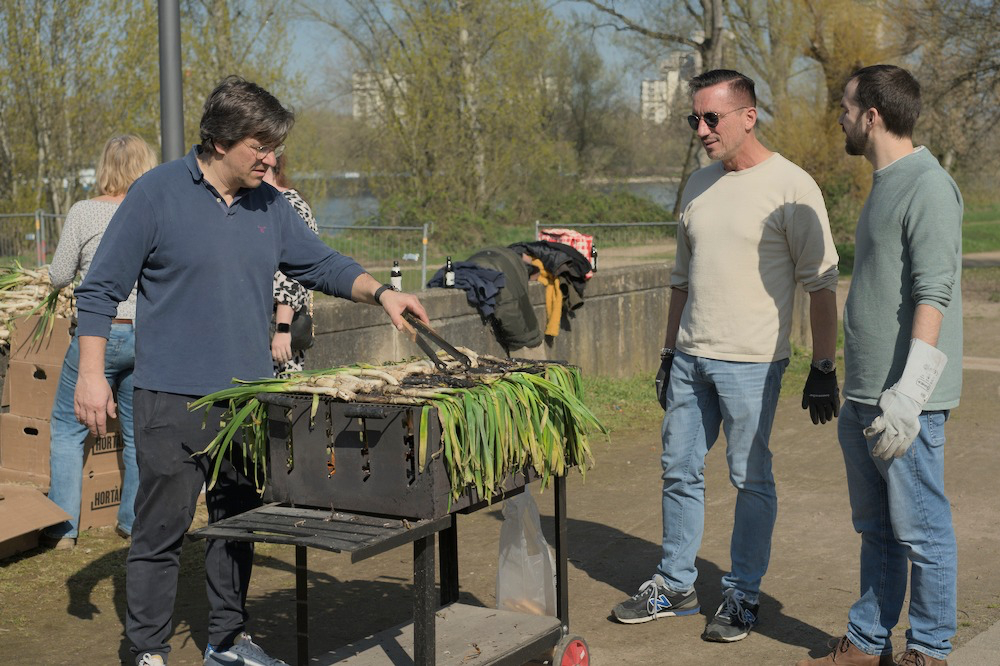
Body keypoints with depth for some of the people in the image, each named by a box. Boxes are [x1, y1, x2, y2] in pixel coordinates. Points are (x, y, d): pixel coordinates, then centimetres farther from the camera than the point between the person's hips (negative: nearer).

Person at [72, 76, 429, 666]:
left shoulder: (270, 206, 9)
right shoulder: (159, 193, -8)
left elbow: (321, 264, 16)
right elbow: (102, 289, -5)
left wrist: (380, 292, -1)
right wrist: (92, 373, -10)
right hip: (174, 397, -6)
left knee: (238, 521, 14)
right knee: (162, 528, -1)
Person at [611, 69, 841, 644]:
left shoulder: (791, 187, -9)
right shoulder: (699, 185, 12)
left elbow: (820, 284, -8)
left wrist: (824, 369, -11)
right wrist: (669, 353, 19)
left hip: (751, 363, -6)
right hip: (691, 358, 7)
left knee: (751, 480, 3)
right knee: (680, 471, 12)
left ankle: (744, 595, 16)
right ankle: (675, 586, 25)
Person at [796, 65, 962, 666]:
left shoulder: (928, 187, -14)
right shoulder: (885, 183, 16)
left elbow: (933, 296, -21)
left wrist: (904, 397, -25)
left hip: (905, 401, -9)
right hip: (864, 397, 10)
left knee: (921, 531, 1)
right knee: (876, 530, 16)